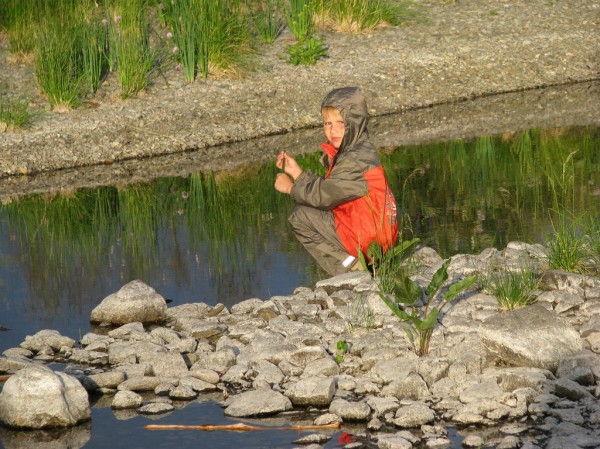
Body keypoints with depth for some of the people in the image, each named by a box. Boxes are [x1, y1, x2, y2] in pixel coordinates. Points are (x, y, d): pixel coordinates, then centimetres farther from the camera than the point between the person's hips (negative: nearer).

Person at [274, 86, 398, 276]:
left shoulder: (357, 160, -20)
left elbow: (323, 195, -18)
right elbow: (326, 187, 11)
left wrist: (291, 187, -2)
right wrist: (297, 172, 4)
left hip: (366, 238, -10)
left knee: (300, 216, -5)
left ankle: (351, 268, -5)